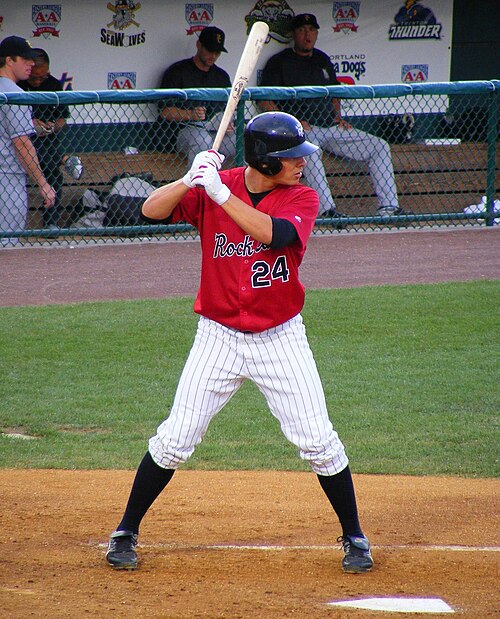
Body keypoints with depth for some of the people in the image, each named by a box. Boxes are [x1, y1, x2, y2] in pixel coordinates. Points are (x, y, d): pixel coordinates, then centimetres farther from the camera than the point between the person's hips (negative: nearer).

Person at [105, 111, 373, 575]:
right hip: (219, 337, 0)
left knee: (319, 443, -2)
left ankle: (354, 538, 16)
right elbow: (151, 211, -16)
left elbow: (275, 233, -28)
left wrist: (221, 192, -33)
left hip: (281, 340, 0)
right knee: (175, 440, -2)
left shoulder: (302, 198, -8)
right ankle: (125, 533, 14)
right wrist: (190, 180, -33)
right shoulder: (212, 188, -6)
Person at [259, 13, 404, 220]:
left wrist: (338, 117, 13)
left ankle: (388, 207, -9)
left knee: (380, 147, -5)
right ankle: (327, 209, -46)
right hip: (302, 130, -6)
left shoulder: (322, 60, 21)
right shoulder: (279, 62, 3)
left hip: (331, 128, 6)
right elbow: (264, 101, -4)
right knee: (310, 150, -41)